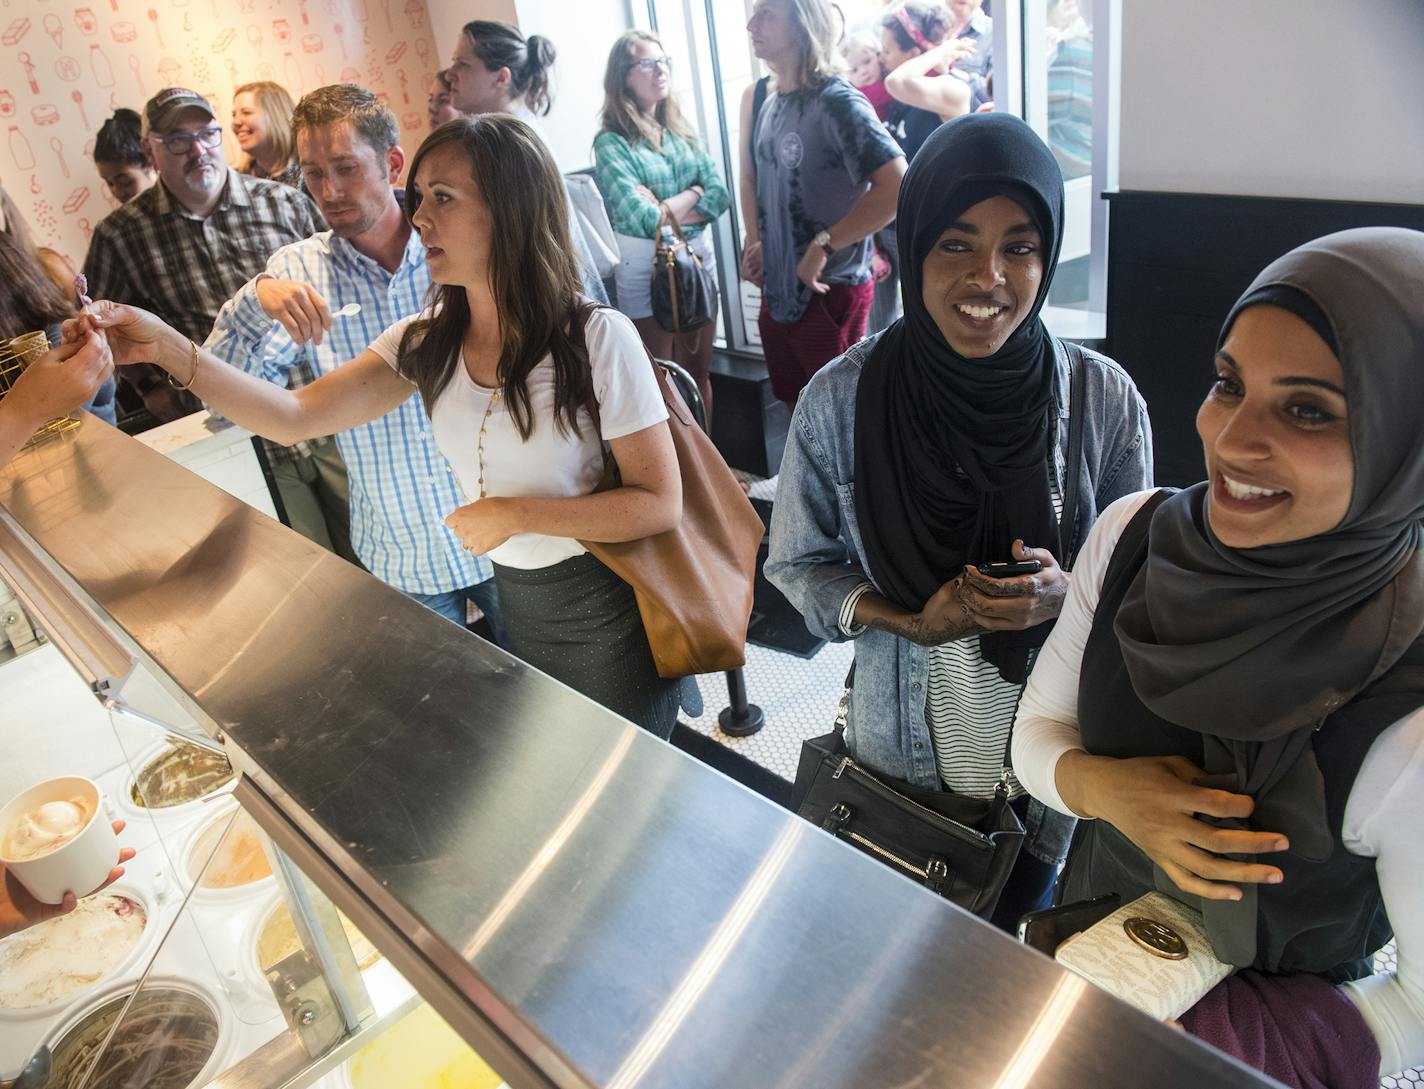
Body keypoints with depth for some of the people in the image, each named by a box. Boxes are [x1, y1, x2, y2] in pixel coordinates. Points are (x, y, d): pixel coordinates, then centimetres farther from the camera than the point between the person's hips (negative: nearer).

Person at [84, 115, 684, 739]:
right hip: (514, 605, 5)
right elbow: (294, 416, -7)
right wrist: (166, 347, -19)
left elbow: (659, 504, -19)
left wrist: (516, 513, -21)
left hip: (604, 615, -5)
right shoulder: (427, 344, -1)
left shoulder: (596, 338, -18)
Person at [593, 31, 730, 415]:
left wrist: (665, 209, -13)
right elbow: (644, 219, -19)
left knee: (699, 373, 13)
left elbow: (719, 196, 0)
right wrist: (692, 193, -6)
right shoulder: (611, 143, -9)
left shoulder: (681, 130, 8)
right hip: (645, 268, -5)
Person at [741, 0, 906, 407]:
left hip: (830, 293, -8)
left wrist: (824, 244, -23)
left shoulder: (837, 102, -15)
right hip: (777, 291, 8)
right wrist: (755, 242, 12)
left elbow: (897, 186, -26)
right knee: (798, 409, 19)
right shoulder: (766, 104, 8)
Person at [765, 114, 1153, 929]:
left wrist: (1067, 595, -25)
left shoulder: (1104, 400, -15)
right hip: (903, 757, 0)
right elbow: (798, 564, -6)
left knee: (1024, 933, 28)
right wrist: (910, 620, -22)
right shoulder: (840, 402, -17)